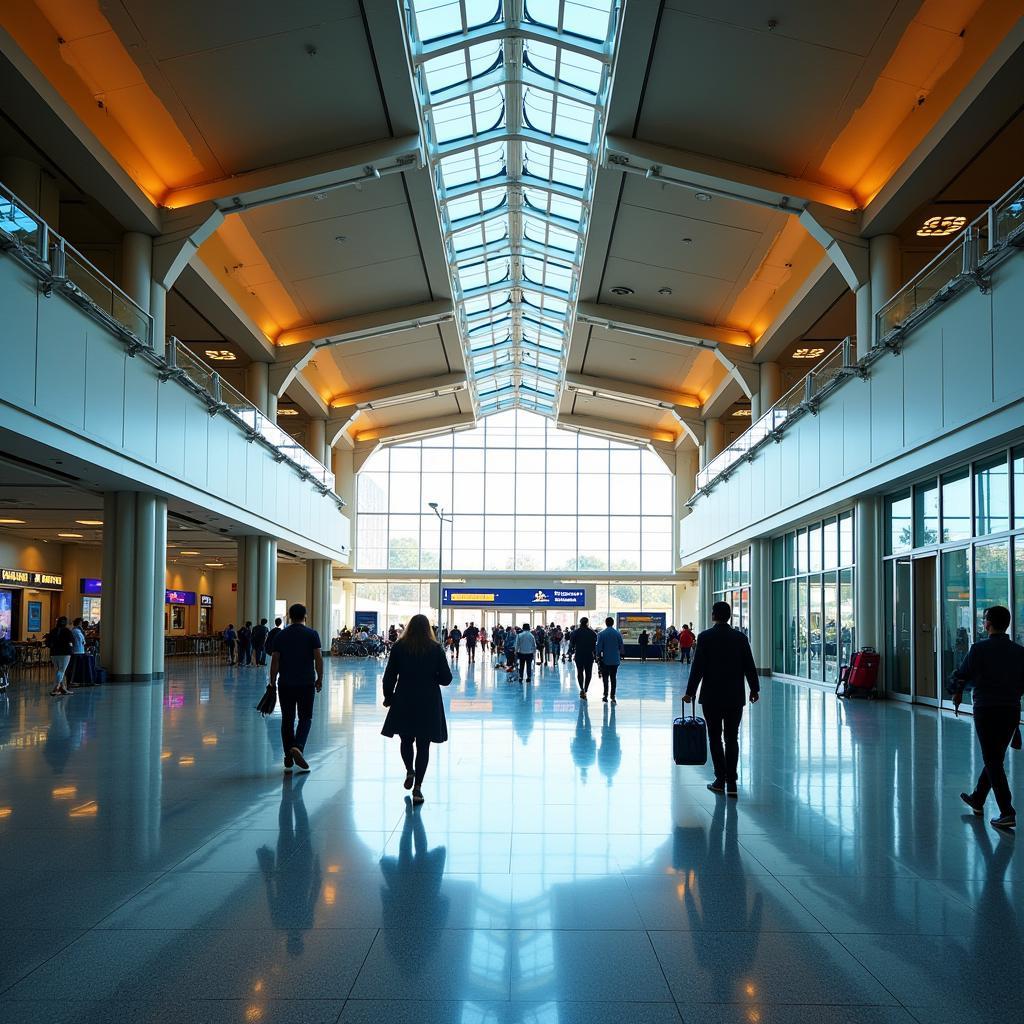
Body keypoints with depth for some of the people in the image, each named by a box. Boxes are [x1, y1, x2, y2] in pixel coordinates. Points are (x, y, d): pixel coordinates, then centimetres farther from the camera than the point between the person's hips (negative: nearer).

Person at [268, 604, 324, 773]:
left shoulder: (280, 635, 3)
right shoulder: (312, 634, -2)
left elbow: (275, 660, 2)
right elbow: (318, 658, -6)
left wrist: (273, 681, 9)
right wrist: (320, 679, 5)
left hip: (285, 684, 2)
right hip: (306, 683, -2)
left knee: (287, 719, 9)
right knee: (305, 718, 6)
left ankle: (288, 759, 11)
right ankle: (298, 747, -19)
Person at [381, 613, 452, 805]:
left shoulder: (399, 647, -3)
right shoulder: (436, 649, -5)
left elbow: (389, 676, 1)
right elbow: (446, 678, -4)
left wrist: (388, 697, 15)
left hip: (403, 702, 1)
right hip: (429, 703, -1)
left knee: (406, 740, 21)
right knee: (423, 745, 4)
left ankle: (410, 772, 6)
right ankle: (417, 787, 0)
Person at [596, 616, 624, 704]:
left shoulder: (601, 634, -7)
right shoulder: (618, 633, 0)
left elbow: (599, 647, -6)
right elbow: (621, 646, 5)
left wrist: (598, 656, 4)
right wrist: (621, 655, 19)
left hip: (605, 660, -2)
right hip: (615, 659, 2)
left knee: (605, 677, 3)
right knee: (613, 678, 8)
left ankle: (606, 695, -2)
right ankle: (613, 696, 8)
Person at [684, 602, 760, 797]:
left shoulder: (705, 637, -7)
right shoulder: (740, 638, 0)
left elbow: (698, 667, -9)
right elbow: (749, 666, 4)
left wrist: (690, 692, -2)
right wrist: (754, 689, 17)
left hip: (711, 696, -2)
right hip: (735, 696, 2)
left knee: (715, 738, 7)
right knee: (732, 738, 7)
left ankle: (721, 780, 6)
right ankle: (731, 782, 4)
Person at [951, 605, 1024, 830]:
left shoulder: (979, 649, -11)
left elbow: (960, 676, -7)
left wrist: (957, 692, 14)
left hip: (986, 710, -5)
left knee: (993, 762, -1)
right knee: (995, 758, 19)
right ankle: (977, 799, 35)